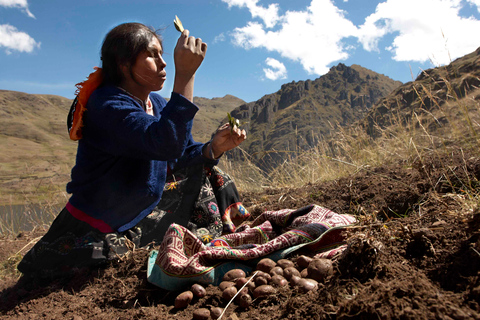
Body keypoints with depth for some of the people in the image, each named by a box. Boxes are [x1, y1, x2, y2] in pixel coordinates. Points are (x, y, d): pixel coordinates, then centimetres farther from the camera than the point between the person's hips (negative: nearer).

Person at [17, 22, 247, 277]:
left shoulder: (158, 104, 2)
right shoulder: (108, 105, -25)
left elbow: (182, 157, 1)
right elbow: (166, 144, -42)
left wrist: (214, 148, -18)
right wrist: (185, 75, -41)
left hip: (142, 211, 7)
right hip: (95, 230, -7)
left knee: (208, 175, 9)